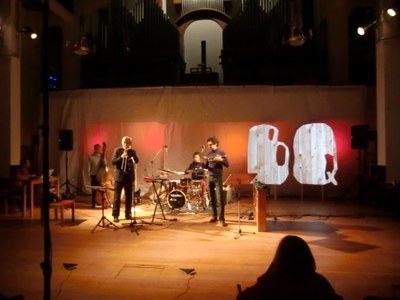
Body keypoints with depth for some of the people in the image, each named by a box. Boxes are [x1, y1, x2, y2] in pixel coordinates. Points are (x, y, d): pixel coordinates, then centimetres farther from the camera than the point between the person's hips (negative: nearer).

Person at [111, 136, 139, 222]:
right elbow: (113, 162, -7)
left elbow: (136, 161, -7)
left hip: (129, 177, 3)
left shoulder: (132, 151, 8)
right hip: (119, 176, -2)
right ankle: (115, 215, 4)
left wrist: (131, 151, -16)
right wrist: (121, 157, -22)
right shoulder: (117, 150, 1)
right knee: (117, 197, -2)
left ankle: (128, 214, 17)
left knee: (129, 196, 7)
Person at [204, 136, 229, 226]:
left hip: (218, 178, -5)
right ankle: (214, 216, 20)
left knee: (219, 199, -9)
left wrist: (220, 160, -22)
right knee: (212, 199, 9)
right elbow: (206, 166, 13)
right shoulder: (208, 154, 12)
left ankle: (221, 219, -8)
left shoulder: (221, 153, -3)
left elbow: (227, 165, -6)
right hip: (210, 177, 5)